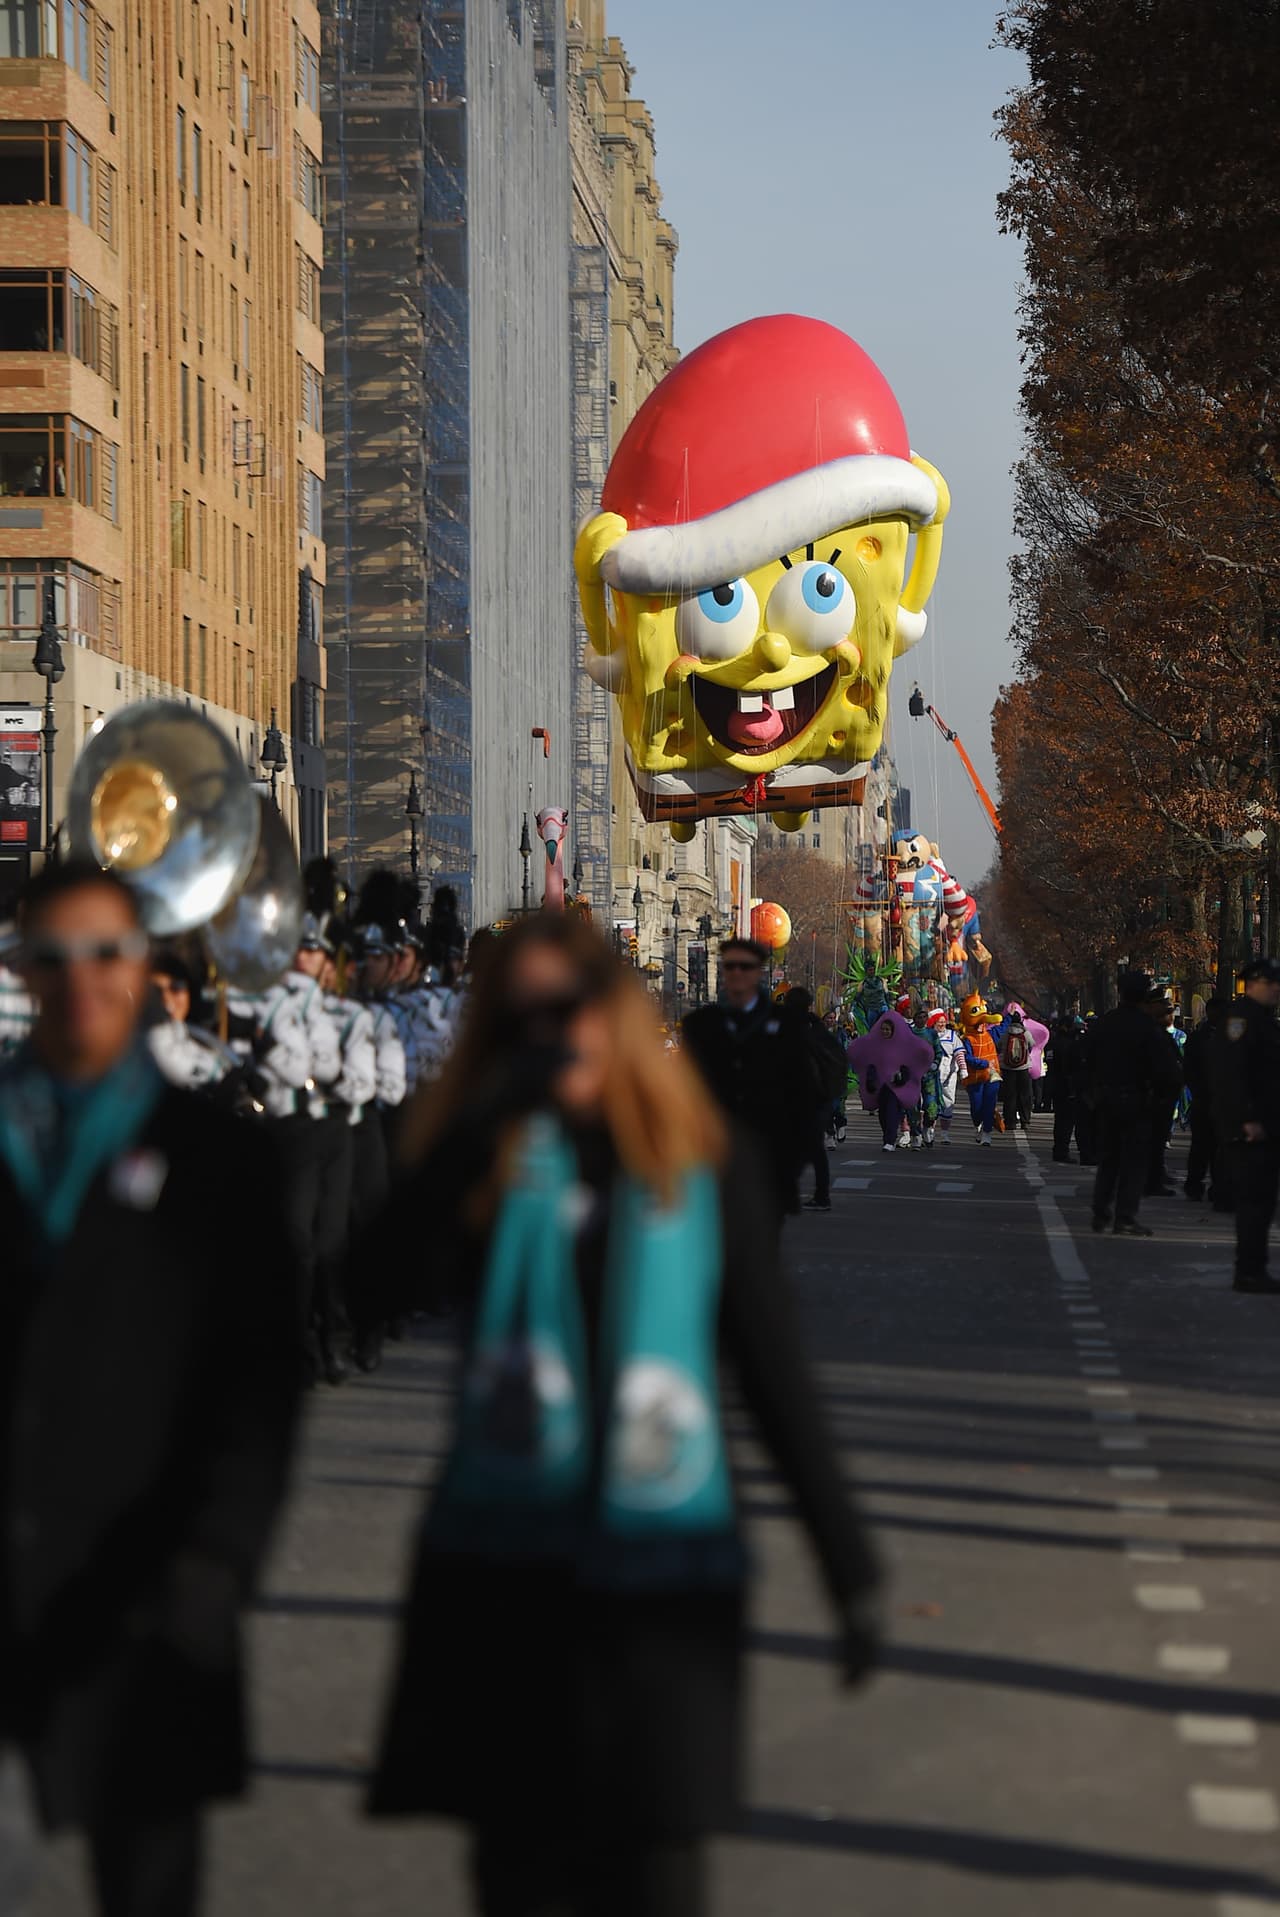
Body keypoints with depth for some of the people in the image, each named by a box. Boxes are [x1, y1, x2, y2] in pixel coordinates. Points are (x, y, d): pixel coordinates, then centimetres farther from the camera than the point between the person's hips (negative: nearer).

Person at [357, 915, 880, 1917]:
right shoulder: (480, 1159, 5)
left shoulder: (709, 1167, 4)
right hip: (502, 1566, 1)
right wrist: (492, 1114, -20)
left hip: (660, 1574, -1)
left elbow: (772, 1368, 6)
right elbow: (388, 1280, -15)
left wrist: (848, 1564, 3)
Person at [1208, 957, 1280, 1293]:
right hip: (1249, 1128, -10)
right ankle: (1250, 1272, -7)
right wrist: (1248, 1119, -26)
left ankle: (1252, 1270, 17)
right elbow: (1232, 1073, -23)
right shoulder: (1241, 1016, -14)